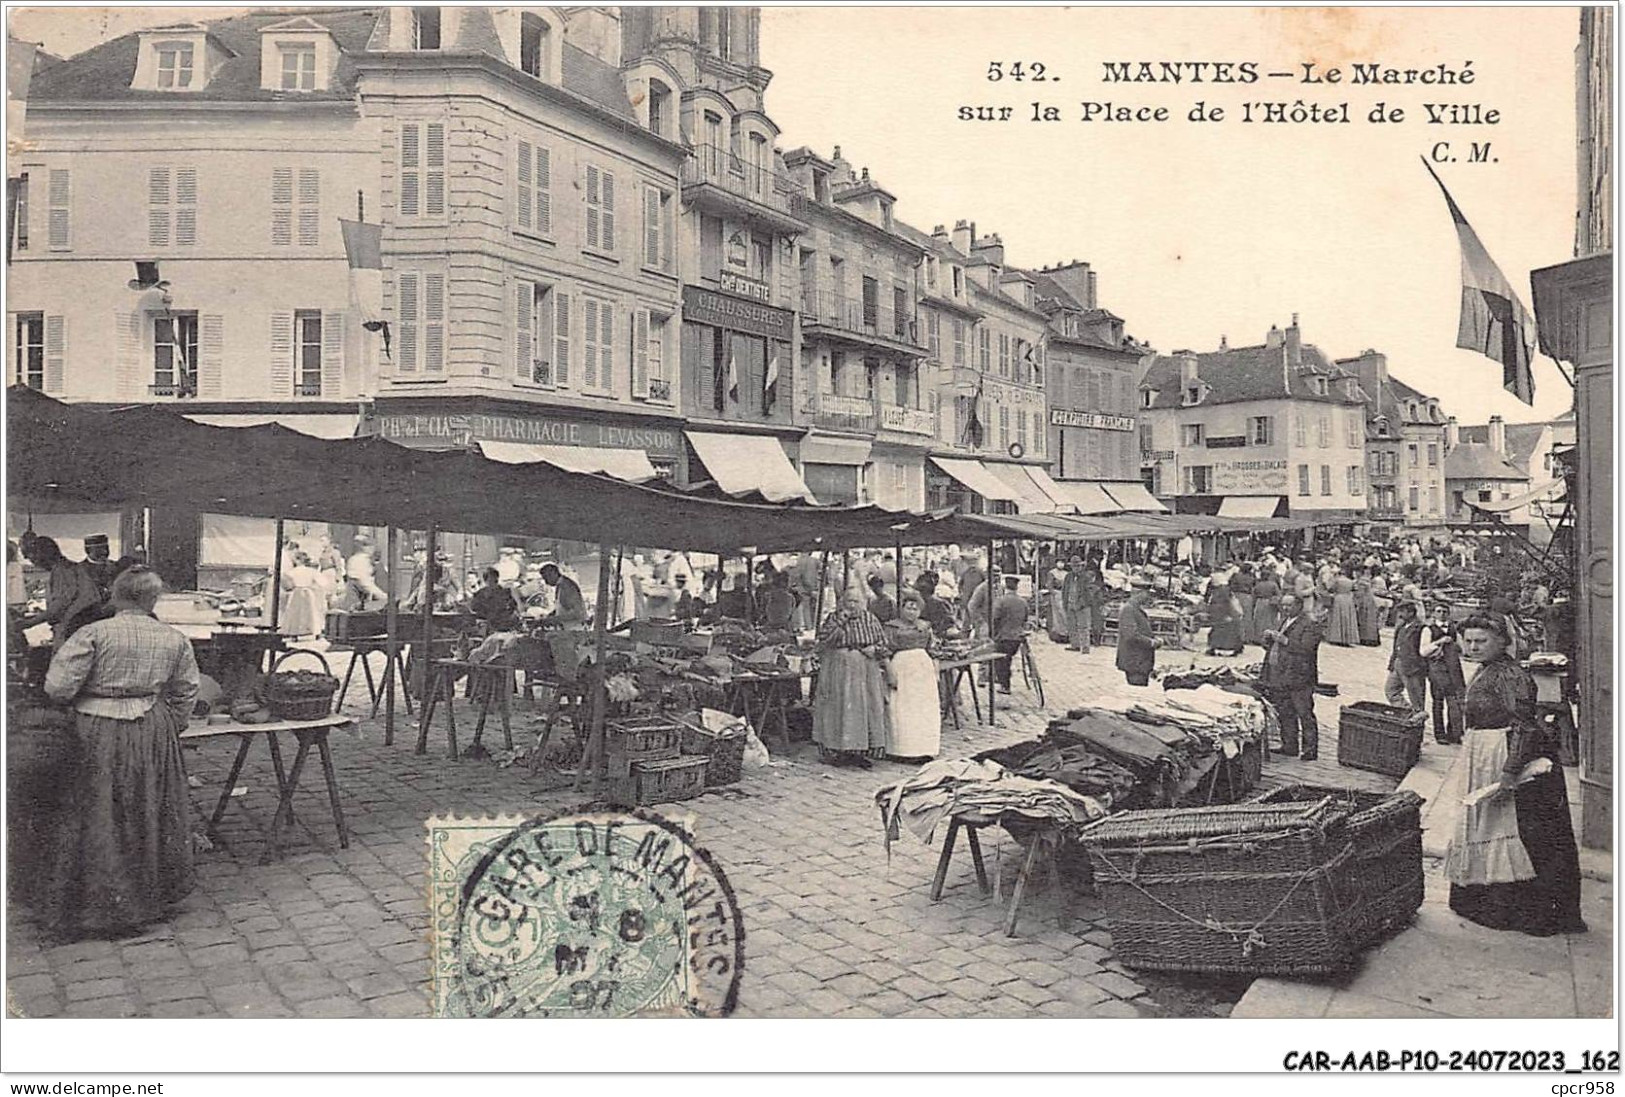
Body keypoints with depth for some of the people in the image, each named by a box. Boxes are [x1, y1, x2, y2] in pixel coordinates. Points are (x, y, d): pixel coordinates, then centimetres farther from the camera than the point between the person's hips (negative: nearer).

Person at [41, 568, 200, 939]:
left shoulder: (93, 634, -11)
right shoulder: (174, 639, 1)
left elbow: (57, 688, -13)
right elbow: (186, 693, 8)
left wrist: (79, 698, 8)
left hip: (100, 734, -3)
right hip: (154, 733, 3)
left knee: (100, 821, 8)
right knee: (152, 815, 17)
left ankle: (98, 907, 17)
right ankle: (155, 894, 30)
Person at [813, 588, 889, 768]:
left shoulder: (869, 619, 10)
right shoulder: (834, 618, 4)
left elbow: (883, 642, 13)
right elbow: (822, 641, -9)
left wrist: (875, 649, -8)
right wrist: (840, 622, -13)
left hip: (866, 672, 2)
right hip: (839, 670, -2)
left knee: (865, 708, 0)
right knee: (840, 708, -5)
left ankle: (861, 750, 7)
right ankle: (840, 749, 1)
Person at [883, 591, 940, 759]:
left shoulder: (925, 626, 14)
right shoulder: (892, 626, 0)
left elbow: (932, 651, 16)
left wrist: (935, 671, 11)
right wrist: (891, 674, -13)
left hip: (923, 665, 5)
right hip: (901, 667, -5)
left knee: (926, 708, 3)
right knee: (902, 709, -4)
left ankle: (924, 749, 11)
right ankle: (901, 750, 3)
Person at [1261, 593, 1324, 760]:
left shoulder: (1310, 624, -7)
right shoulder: (1284, 621, 19)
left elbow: (1306, 649, -19)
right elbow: (1271, 647, 24)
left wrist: (1285, 641, -25)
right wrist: (1269, 639, 2)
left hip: (1299, 678, -8)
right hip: (1280, 677, 8)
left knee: (1305, 714, -3)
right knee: (1285, 714, 13)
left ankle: (1310, 750, 2)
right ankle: (1289, 746, 23)